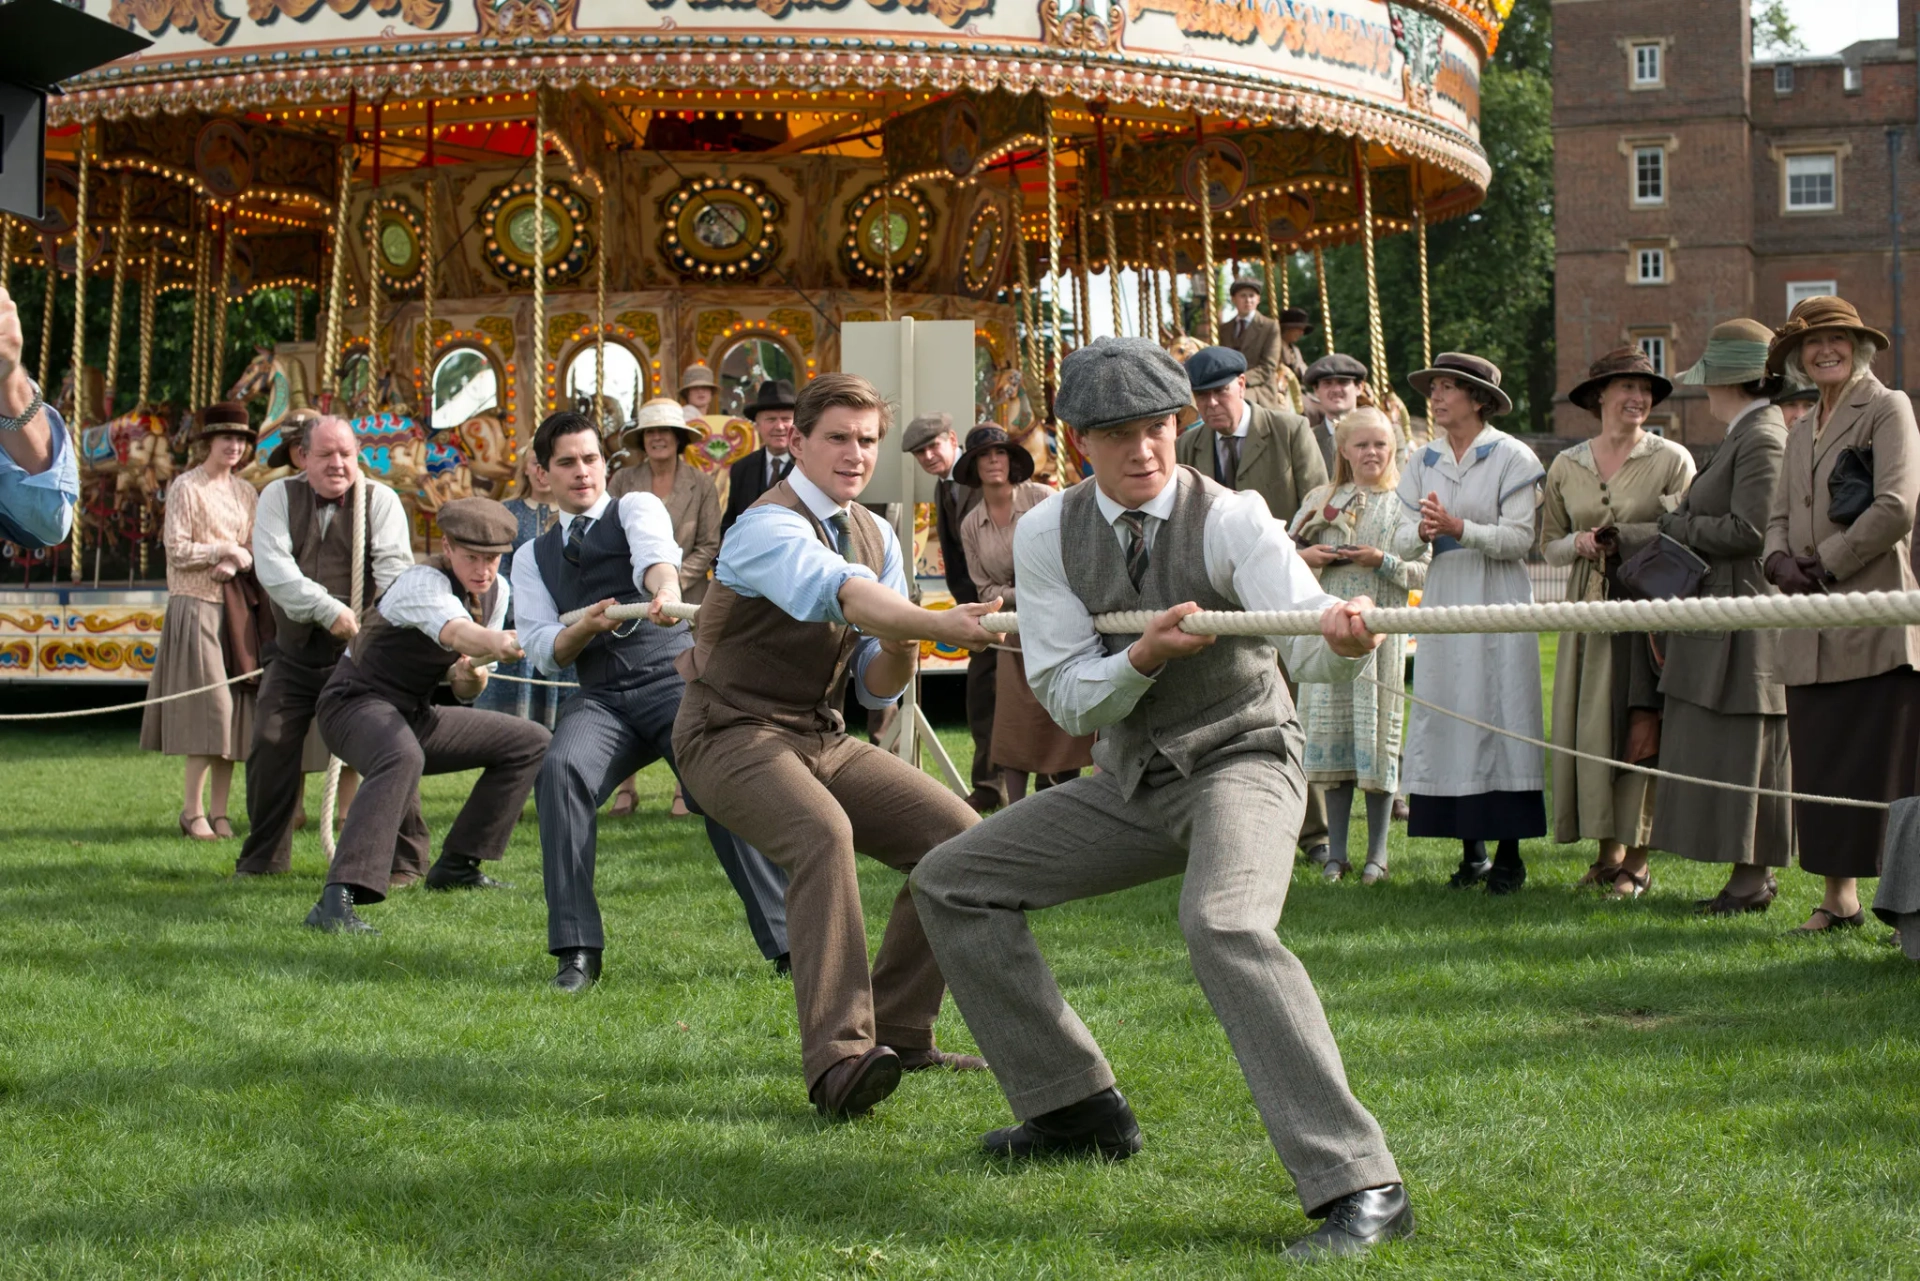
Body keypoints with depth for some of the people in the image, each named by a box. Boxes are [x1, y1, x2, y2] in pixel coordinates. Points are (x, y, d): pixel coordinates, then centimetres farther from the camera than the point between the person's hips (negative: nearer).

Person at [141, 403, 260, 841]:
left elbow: (256, 550, 11)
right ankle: (192, 811, -5)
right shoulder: (186, 488, -3)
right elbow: (177, 551, -8)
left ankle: (220, 813, 6)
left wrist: (237, 564, -9)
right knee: (208, 705, -11)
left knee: (233, 707, 2)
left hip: (235, 606, 6)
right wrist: (226, 549, -11)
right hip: (195, 605, -6)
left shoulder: (245, 493, 14)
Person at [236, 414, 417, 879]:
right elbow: (272, 566, -11)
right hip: (294, 655, 2)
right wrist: (328, 610, -22)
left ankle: (404, 859, 1)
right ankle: (262, 859, 20)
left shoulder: (380, 500, -1)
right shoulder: (278, 497, 2)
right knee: (270, 752, 2)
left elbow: (395, 567, -13)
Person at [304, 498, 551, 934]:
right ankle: (336, 901, -50)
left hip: (414, 715, 9)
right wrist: (509, 644, -68)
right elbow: (458, 633, -48)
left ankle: (456, 865, 17)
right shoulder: (424, 583, -23)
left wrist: (472, 677, -15)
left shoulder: (496, 591, 2)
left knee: (530, 742, 11)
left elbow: (465, 689, 9)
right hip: (356, 703, -9)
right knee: (403, 758, -42)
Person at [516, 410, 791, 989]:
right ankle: (578, 950, -24)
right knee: (559, 771, -28)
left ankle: (789, 942, -20)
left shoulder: (637, 507, 10)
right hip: (601, 697, 3)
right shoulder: (533, 558, 21)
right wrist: (587, 626, -14)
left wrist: (666, 588, -40)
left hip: (674, 675, -2)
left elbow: (654, 553, -16)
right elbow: (544, 650, 9)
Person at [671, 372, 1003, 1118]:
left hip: (821, 739, 8)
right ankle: (839, 1058, -43)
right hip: (735, 734, -8)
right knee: (823, 834, -36)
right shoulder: (770, 528, -17)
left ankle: (897, 1033, 7)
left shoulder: (876, 536, 9)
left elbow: (878, 690, 9)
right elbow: (841, 591, -41)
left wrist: (900, 652, -14)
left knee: (959, 838, -4)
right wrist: (938, 624, -56)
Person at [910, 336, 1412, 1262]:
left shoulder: (1230, 520, -16)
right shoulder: (1047, 535, -4)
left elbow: (1304, 635, -31)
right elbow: (1069, 700, -7)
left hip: (1240, 762, -6)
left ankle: (1359, 1186, -36)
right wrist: (1145, 655, -26)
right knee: (951, 882, 5)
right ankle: (1077, 1106, 15)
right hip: (1130, 780, 6)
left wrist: (1340, 636, -55)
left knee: (1223, 926, -35)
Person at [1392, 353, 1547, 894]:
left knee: (1499, 713, -5)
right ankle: (1471, 853, 10)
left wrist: (1458, 528, -21)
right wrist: (1422, 531, -15)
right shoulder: (1424, 463, 12)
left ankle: (1509, 854, -1)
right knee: (1447, 714, 2)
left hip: (1497, 600, -5)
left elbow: (1519, 538, -9)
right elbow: (1401, 542, 7)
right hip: (1443, 596, 5)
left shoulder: (1510, 458, -2)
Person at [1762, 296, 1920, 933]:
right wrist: (1781, 562, -3)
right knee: (1821, 764, 7)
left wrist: (1825, 565, -9)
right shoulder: (1802, 430, 20)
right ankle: (1838, 897, 13)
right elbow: (1779, 516, 19)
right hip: (1813, 628, 7)